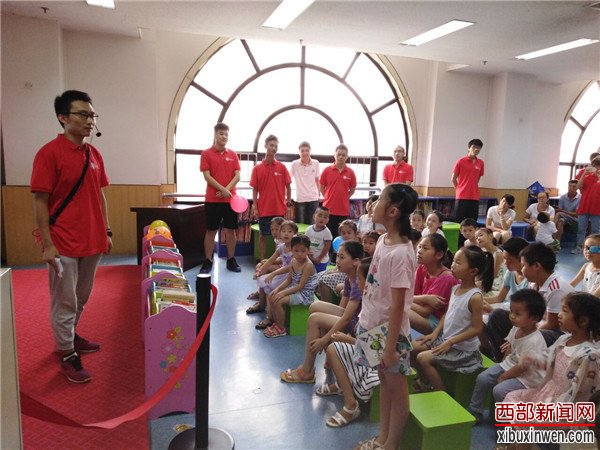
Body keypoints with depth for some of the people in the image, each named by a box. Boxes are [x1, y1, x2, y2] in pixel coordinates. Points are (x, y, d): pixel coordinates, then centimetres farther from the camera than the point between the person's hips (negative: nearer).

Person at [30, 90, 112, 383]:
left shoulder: (94, 154, 7)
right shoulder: (49, 153, -12)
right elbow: (40, 201, -12)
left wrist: (106, 232, 13)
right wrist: (47, 244, -15)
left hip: (92, 242, 6)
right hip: (63, 246, -6)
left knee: (81, 299, 21)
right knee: (64, 302, 7)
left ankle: (70, 336, 41)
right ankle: (67, 356, 21)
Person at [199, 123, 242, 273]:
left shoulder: (233, 154, 9)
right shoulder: (206, 154, 0)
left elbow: (237, 176, 3)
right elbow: (207, 176, -8)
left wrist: (227, 189, -12)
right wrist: (223, 190, -16)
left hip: (230, 199, 3)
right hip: (212, 199, -3)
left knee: (231, 230, 7)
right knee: (211, 231, 3)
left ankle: (231, 260, 17)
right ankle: (207, 262, 11)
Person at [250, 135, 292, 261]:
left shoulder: (282, 167, 2)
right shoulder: (257, 168, 0)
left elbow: (288, 186, 7)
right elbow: (255, 189, 1)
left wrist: (288, 201, 0)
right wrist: (255, 207, -4)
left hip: (279, 209, 1)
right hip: (263, 209, -1)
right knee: (263, 236, 8)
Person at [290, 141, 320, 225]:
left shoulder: (316, 163, 2)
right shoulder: (294, 164, -4)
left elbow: (317, 180, 10)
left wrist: (318, 194, 9)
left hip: (313, 199, 2)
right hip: (299, 199, -1)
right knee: (299, 224, 4)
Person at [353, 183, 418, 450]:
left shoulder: (401, 253, -26)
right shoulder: (383, 240, 1)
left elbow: (397, 305, -22)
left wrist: (390, 346, -17)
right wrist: (363, 319, 17)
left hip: (389, 330, -8)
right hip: (373, 325, 9)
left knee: (396, 388, 12)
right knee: (384, 382, 22)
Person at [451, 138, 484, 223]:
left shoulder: (480, 163, 7)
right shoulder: (461, 161, -4)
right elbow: (453, 179, 2)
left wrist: (472, 188, 15)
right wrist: (460, 190, 7)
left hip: (474, 197, 4)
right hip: (462, 197, -4)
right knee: (459, 221, 0)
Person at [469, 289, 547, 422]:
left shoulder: (534, 341, -30)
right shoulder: (516, 328, -6)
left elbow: (522, 367, -24)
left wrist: (503, 377, -13)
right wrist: (504, 363, 3)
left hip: (526, 376, -8)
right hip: (509, 364, 8)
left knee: (499, 390, -23)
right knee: (482, 378, -2)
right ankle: (474, 412, 13)